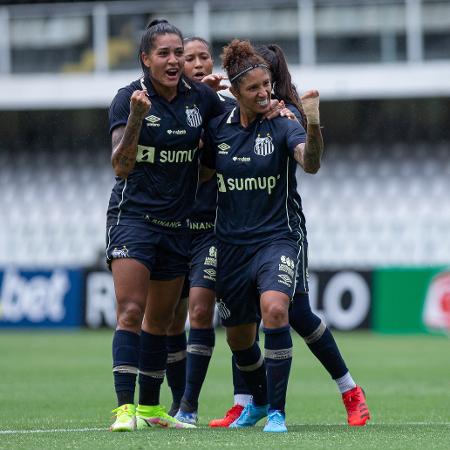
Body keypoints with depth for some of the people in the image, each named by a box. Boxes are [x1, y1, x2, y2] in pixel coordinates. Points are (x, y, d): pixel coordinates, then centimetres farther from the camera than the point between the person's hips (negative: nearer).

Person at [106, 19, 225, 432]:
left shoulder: (202, 97, 1)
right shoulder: (128, 98, -11)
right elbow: (121, 167, -17)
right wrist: (135, 118, -31)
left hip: (178, 223, 5)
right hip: (133, 215, -5)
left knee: (160, 319, 11)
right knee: (131, 311, -15)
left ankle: (150, 407, 21)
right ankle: (125, 408, -19)